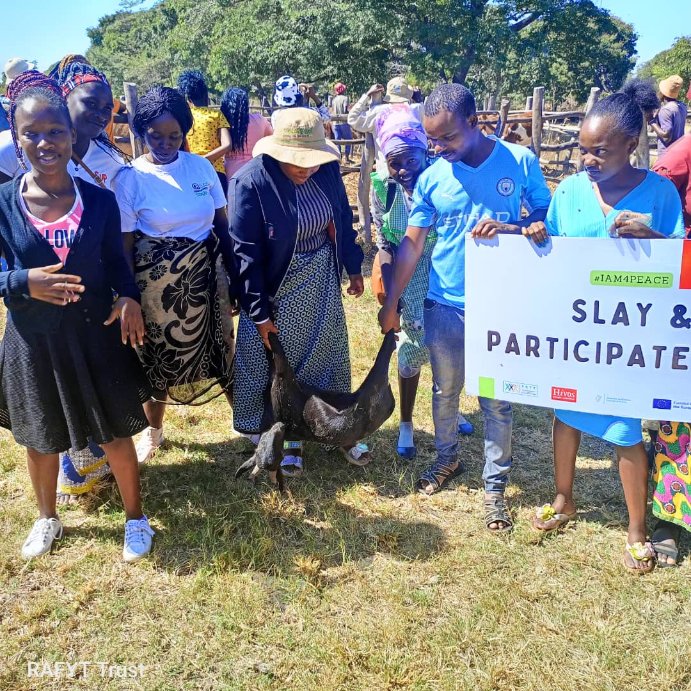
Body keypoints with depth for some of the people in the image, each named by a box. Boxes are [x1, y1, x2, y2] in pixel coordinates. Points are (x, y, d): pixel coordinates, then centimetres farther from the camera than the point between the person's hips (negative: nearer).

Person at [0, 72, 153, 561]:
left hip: (95, 335, 0)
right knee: (40, 437, 19)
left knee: (115, 432, 11)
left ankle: (136, 518, 34)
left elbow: (116, 261, 2)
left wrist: (130, 298, -17)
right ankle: (48, 518, 45)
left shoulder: (99, 200, -6)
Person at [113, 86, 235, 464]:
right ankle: (154, 429, 37)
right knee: (159, 356, 13)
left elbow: (223, 224, 4)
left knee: (219, 347, 14)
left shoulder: (201, 166, -2)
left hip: (204, 277, 2)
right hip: (158, 283, -2)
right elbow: (125, 246, -7)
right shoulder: (130, 177, -10)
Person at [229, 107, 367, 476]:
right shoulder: (250, 182, -23)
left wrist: (353, 268, 14)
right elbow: (245, 254, -19)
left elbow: (343, 220, 7)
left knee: (328, 355, 18)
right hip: (278, 288, -4)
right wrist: (259, 312, -16)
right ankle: (288, 438, 31)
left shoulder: (328, 169, -9)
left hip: (323, 282, 5)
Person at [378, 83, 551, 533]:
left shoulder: (520, 162, -7)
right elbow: (412, 244, 1)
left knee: (497, 401, 7)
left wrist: (510, 229, -23)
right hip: (445, 305, 2)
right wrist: (390, 305, 2)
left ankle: (495, 486, 24)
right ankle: (447, 459, 42)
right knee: (445, 391, 18)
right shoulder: (431, 178, -3)